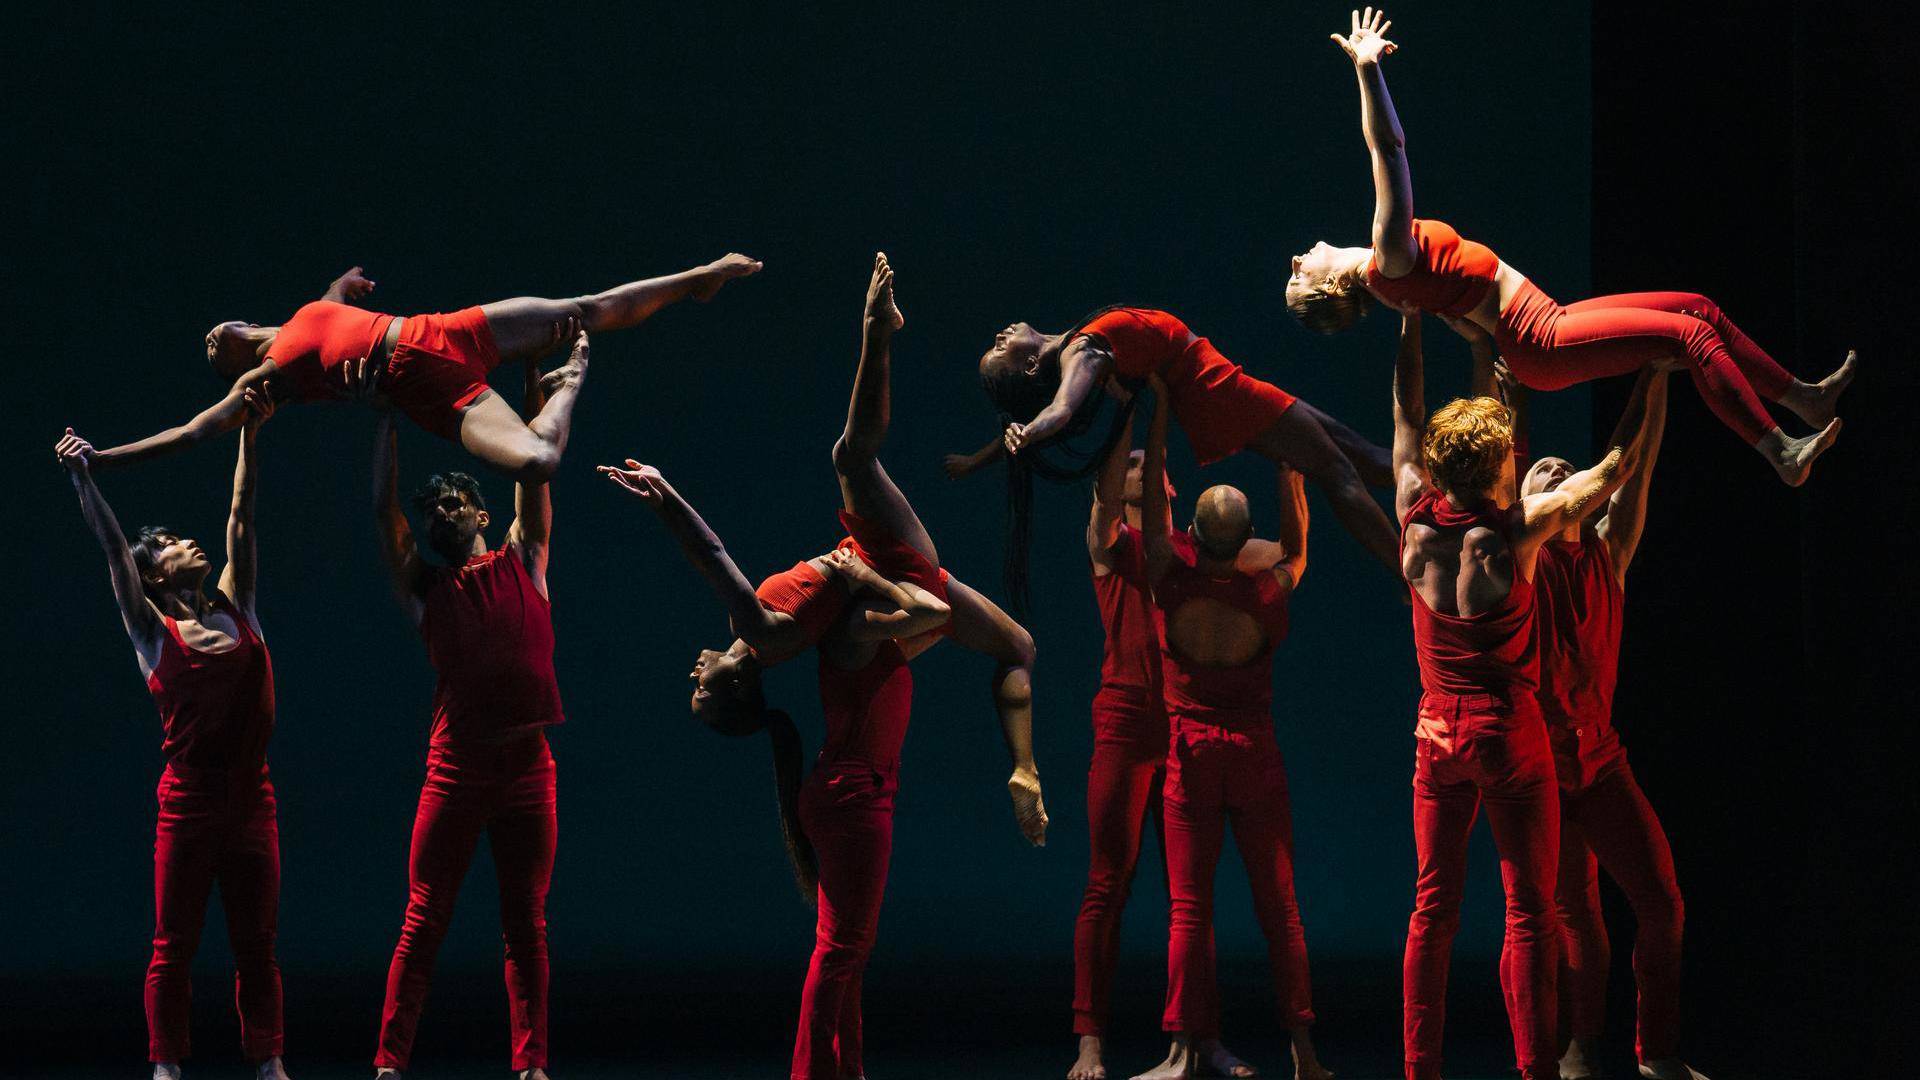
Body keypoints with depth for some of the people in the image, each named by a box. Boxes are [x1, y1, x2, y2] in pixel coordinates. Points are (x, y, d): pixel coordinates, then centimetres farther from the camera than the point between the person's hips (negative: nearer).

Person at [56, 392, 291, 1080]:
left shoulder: (236, 610, 10)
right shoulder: (152, 632, 0)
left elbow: (241, 518, 8)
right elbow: (114, 551, -8)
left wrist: (250, 436, 6)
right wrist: (82, 479, -16)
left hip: (250, 799, 3)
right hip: (188, 802, -3)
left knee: (256, 941, 7)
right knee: (174, 943, 1)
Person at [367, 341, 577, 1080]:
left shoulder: (520, 563, 11)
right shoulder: (421, 587, 9)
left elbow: (532, 467, 9)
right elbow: (383, 506, 3)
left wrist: (539, 382, 7)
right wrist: (386, 416, 2)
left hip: (527, 763, 1)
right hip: (457, 766, -1)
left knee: (527, 925, 4)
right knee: (423, 922, -1)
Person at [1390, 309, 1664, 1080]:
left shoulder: (1417, 526, -2)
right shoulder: (1514, 532, -13)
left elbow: (1407, 421, 11)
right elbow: (1616, 468, -5)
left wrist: (1411, 325, 19)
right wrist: (1650, 380, 5)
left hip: (1438, 738, 4)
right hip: (1510, 737, -4)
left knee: (1433, 911, 7)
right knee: (1529, 910, -2)